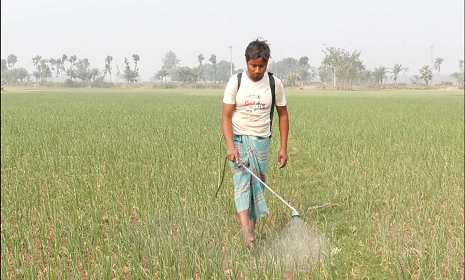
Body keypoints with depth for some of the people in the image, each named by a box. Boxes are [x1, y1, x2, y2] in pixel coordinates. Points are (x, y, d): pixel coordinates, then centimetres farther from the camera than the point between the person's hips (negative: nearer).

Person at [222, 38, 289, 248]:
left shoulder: (275, 84, 0)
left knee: (257, 184, 2)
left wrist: (283, 148, 4)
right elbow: (226, 116, -9)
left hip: (261, 140, 3)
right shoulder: (235, 82, -5)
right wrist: (230, 146, -22)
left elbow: (283, 115, 9)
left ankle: (252, 228, 12)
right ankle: (245, 230, -32)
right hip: (238, 138, -3)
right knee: (242, 179, -19)